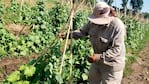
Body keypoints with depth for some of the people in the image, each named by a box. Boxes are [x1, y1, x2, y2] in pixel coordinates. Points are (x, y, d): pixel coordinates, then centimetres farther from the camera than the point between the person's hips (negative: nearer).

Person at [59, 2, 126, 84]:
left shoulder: (117, 26, -27)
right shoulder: (93, 22, -10)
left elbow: (116, 49, -27)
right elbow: (82, 32, 4)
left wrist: (100, 57, -34)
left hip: (112, 63, -6)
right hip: (98, 60, 6)